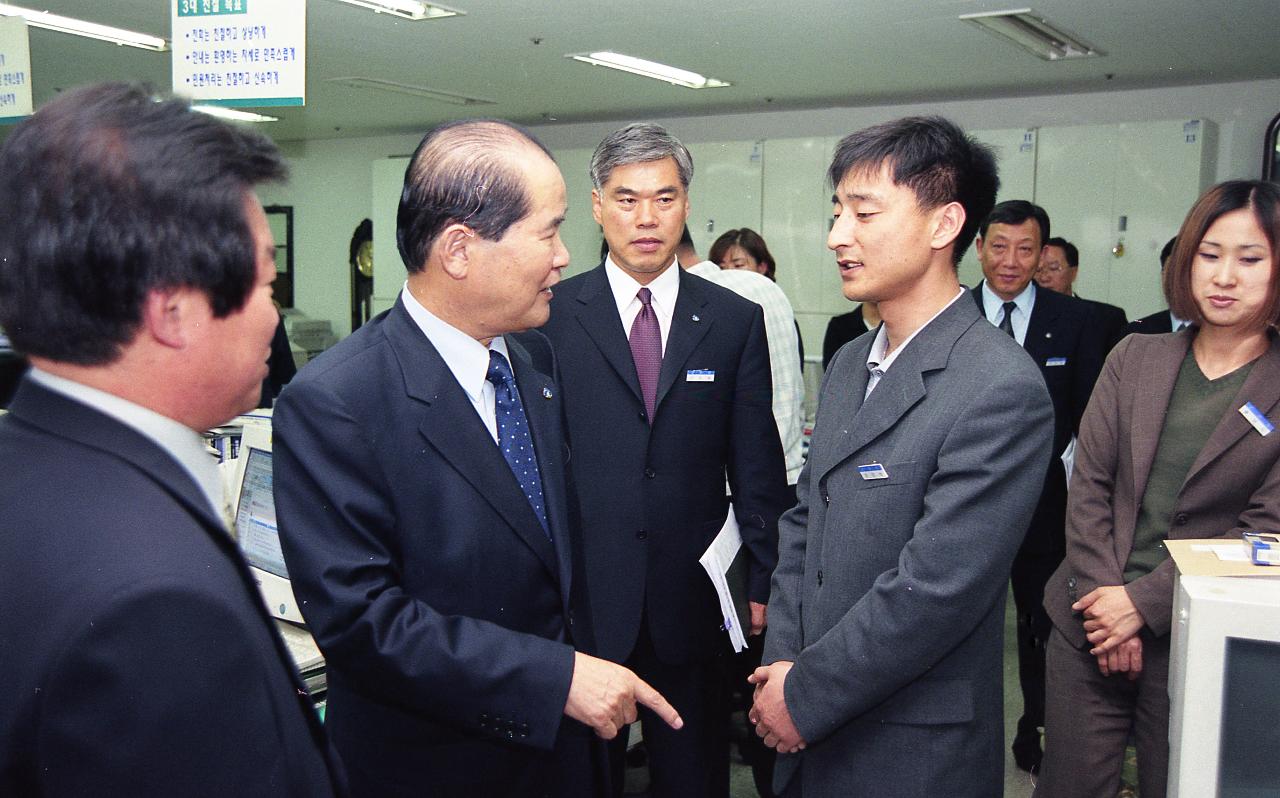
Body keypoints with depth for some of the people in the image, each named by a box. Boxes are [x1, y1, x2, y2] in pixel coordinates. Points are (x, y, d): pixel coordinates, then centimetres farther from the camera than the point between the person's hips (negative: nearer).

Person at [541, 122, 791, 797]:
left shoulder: (736, 321, 2)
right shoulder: (550, 314, -2)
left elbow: (757, 465, 4)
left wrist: (762, 583, 1)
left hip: (692, 599, 1)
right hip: (581, 594, -1)